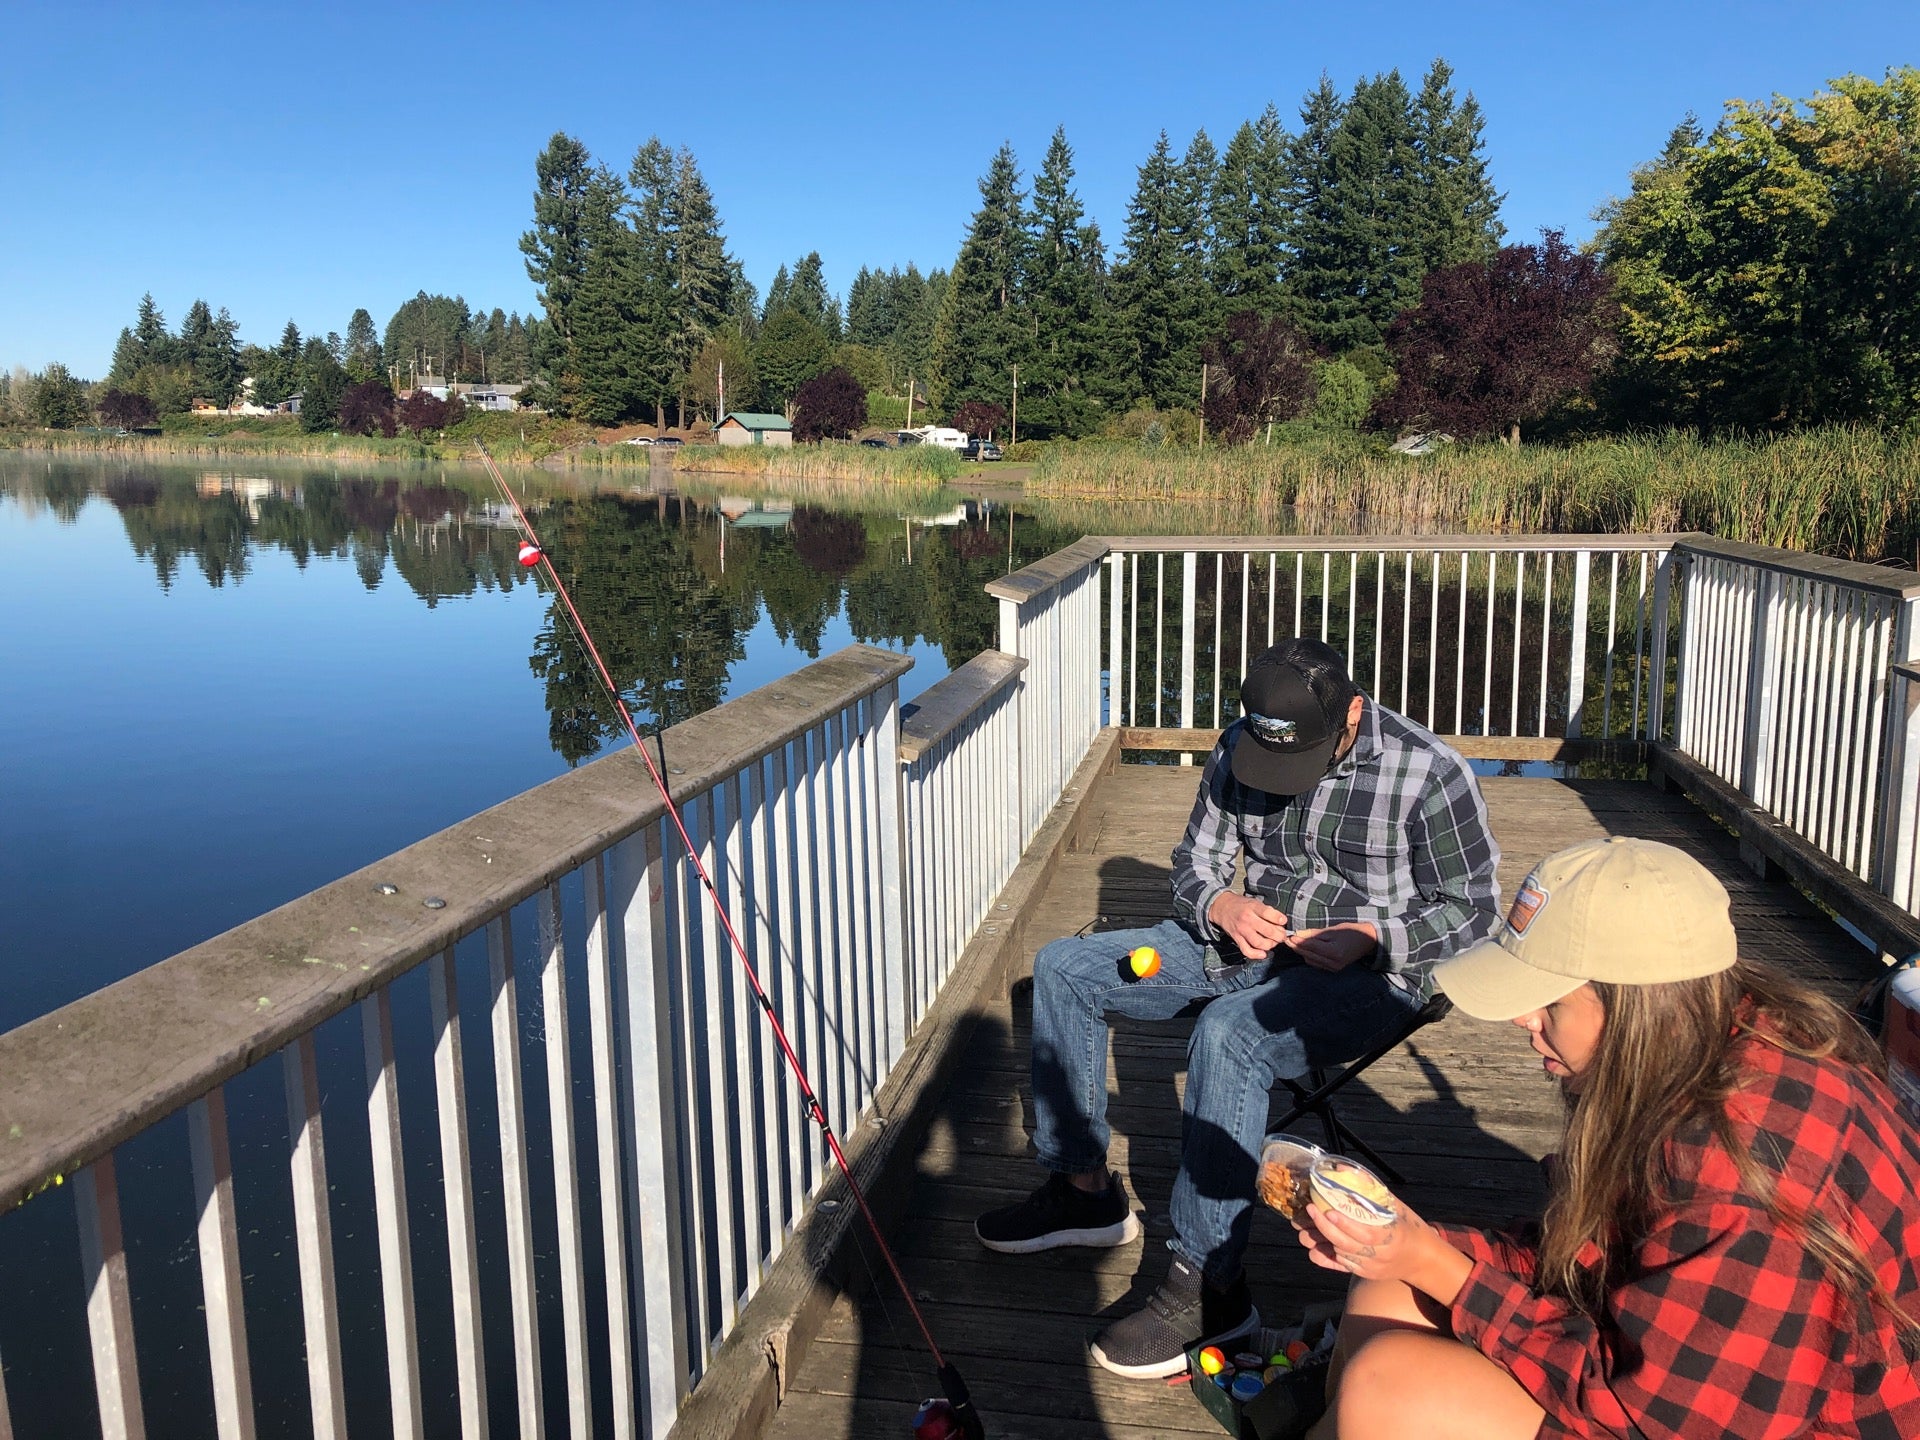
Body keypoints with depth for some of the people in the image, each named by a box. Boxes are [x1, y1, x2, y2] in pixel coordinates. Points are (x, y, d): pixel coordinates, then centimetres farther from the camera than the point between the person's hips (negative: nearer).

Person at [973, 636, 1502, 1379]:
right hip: (1257, 941, 7)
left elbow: (1474, 908, -8)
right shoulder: (1238, 749, -2)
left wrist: (1370, 938, -23)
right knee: (1064, 969, -2)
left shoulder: (1427, 773, -16)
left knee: (1227, 1033, -37)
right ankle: (1084, 1187, 7)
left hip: (1369, 974, -6)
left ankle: (1207, 1285, -24)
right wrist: (1222, 906, -16)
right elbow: (1195, 862, 8)